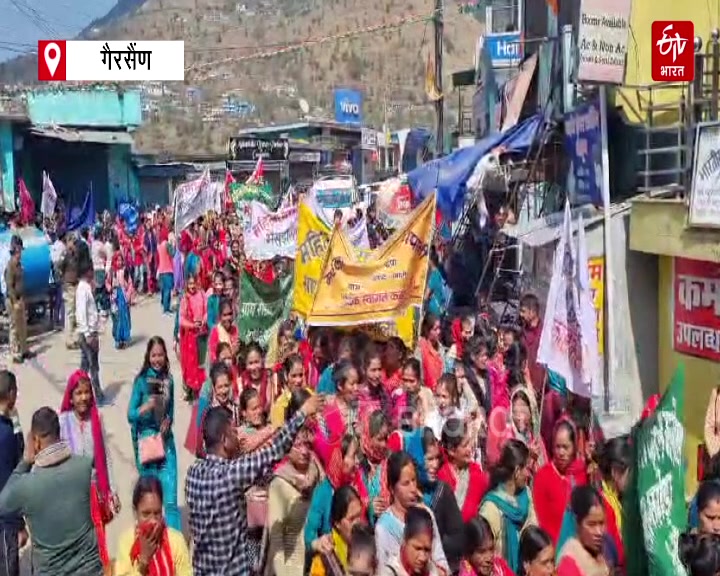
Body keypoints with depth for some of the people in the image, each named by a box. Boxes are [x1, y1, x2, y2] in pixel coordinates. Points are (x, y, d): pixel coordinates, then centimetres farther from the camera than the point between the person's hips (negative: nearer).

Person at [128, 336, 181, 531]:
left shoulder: (169, 379, 2)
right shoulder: (141, 380, -7)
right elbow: (130, 415, -7)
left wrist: (168, 421, -8)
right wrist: (145, 407, -25)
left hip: (166, 440, 2)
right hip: (146, 440, -2)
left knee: (171, 499, 0)